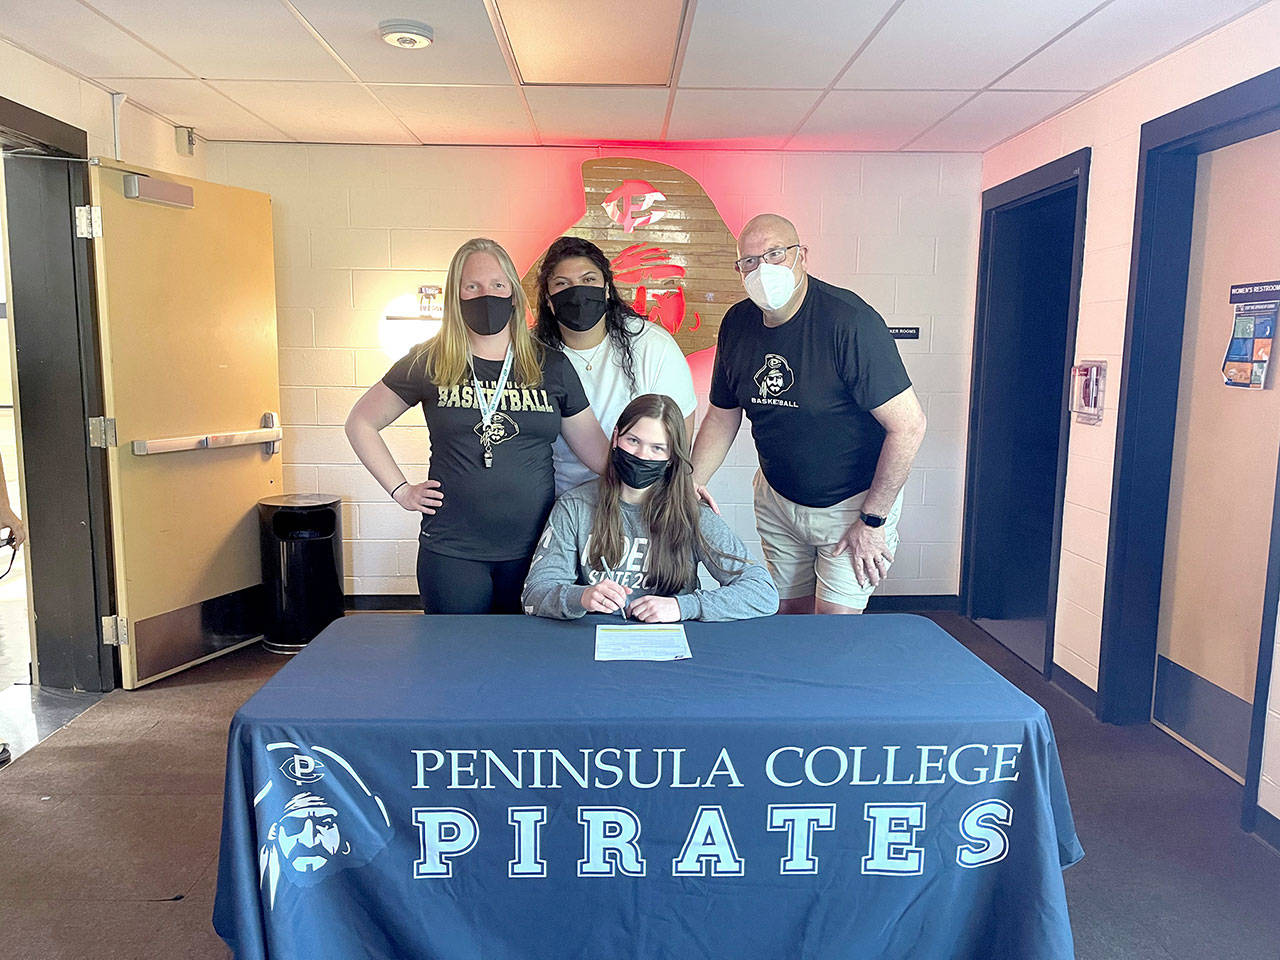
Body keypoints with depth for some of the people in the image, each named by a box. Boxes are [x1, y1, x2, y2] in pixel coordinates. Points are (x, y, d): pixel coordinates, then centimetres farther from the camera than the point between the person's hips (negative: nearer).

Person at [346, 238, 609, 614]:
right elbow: (360, 423, 11)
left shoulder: (550, 366, 4)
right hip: (451, 553, -1)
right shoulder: (429, 363, 1)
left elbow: (595, 448, 6)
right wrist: (401, 490, 2)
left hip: (533, 549, 1)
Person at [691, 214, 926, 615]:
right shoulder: (737, 323, -4)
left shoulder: (849, 322, -24)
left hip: (852, 502, -5)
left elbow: (908, 424, -24)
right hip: (776, 499, 6)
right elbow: (722, 416, 8)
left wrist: (873, 521, -19)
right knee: (790, 614, 16)